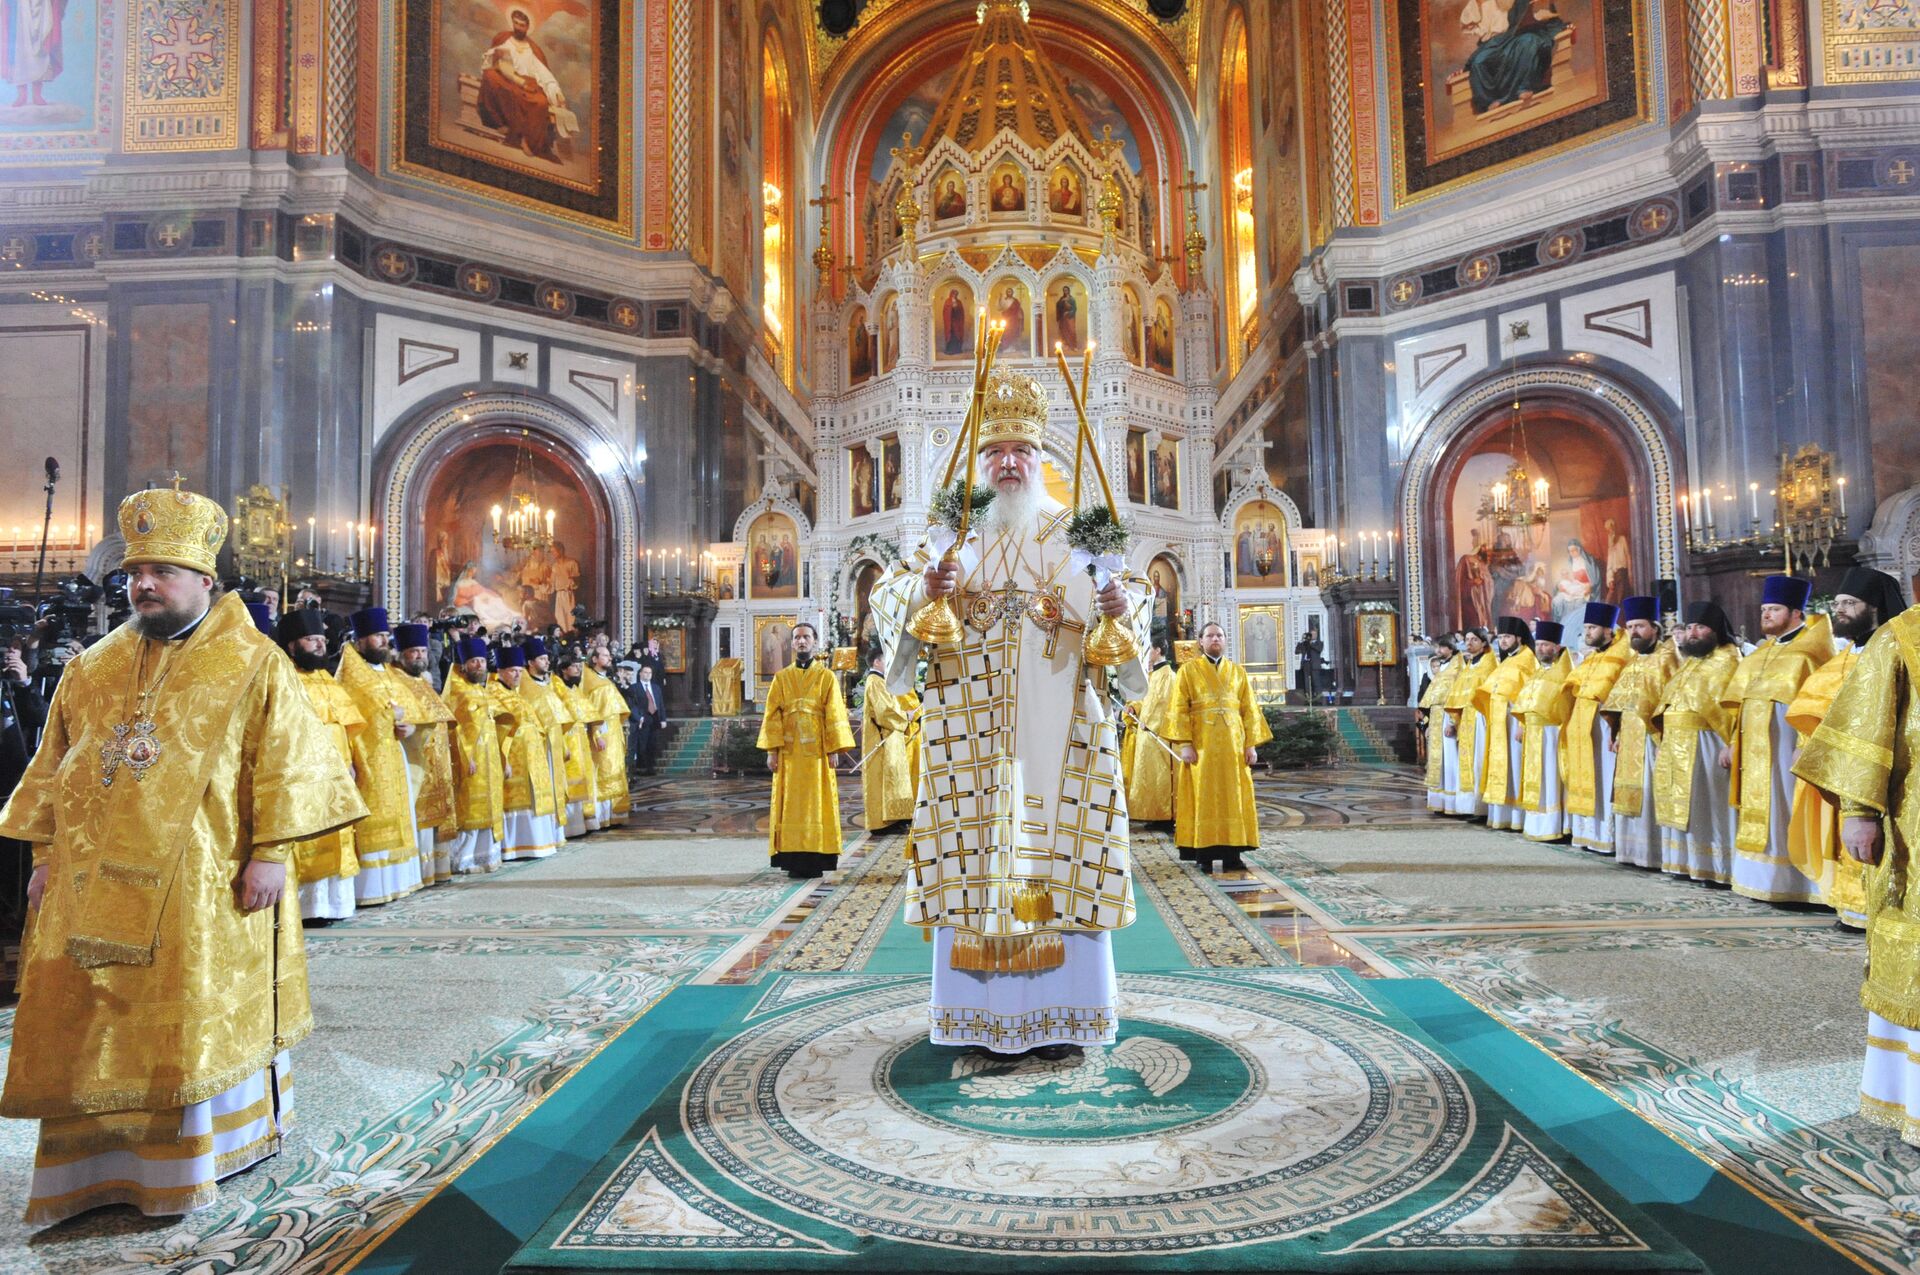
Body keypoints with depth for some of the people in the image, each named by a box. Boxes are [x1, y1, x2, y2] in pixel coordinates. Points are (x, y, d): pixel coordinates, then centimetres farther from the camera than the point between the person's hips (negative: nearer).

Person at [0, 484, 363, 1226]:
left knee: (202, 1015, 3)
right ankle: (99, 1163, 25)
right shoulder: (92, 668, 12)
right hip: (95, 885, 5)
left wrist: (270, 853, -15)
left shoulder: (252, 663, -4)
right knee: (94, 1022, 10)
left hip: (201, 885, -5)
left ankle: (227, 1140, 21)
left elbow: (284, 762, -9)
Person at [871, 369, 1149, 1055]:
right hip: (975, 728, 0)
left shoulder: (1077, 533, 11)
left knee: (1063, 853, 0)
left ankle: (1059, 1010, 10)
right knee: (978, 854, -1)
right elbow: (888, 594, 5)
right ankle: (991, 1012, 9)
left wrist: (1122, 606, -12)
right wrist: (924, 590, -17)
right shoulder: (950, 534, 11)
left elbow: (1132, 593, 11)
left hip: (1061, 725, 0)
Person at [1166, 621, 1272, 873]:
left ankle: (1232, 853, 7)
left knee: (1234, 798, 2)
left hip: (1233, 746, 3)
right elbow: (1179, 710, -2)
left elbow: (1250, 711, 10)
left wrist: (1251, 745, 0)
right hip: (1202, 746, -3)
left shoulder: (1238, 672, 13)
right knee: (1204, 798, -1)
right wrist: (1185, 744, -12)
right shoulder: (1188, 670, 5)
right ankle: (1204, 855, 3)